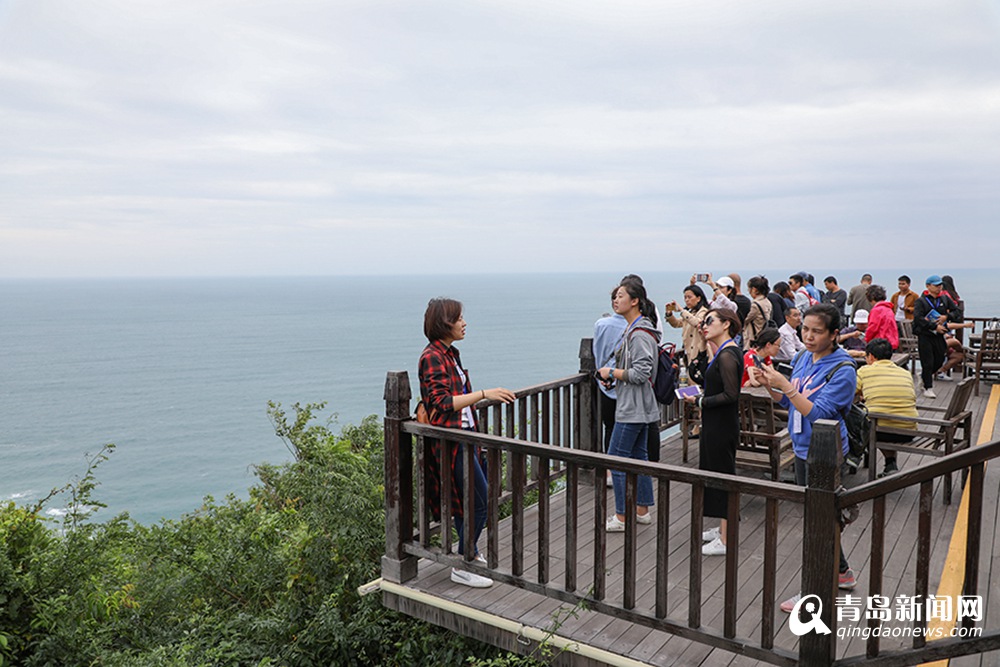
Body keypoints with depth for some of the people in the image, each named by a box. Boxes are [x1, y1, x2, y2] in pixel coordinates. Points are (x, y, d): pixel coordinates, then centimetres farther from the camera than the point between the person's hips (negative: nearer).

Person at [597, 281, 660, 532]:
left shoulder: (640, 334, -19)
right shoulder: (633, 330, 13)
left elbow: (641, 373, -24)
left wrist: (612, 372, -14)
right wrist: (613, 373, 10)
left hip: (633, 407, -11)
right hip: (637, 407, 11)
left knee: (616, 459, -5)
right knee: (638, 457, 16)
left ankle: (621, 518, 4)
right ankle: (642, 511, 26)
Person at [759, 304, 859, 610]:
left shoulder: (843, 371, -19)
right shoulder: (803, 358, 3)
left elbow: (818, 413, -25)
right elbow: (791, 403, 11)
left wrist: (785, 385, -30)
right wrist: (772, 386, -7)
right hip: (802, 447, 8)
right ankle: (842, 572, 40)